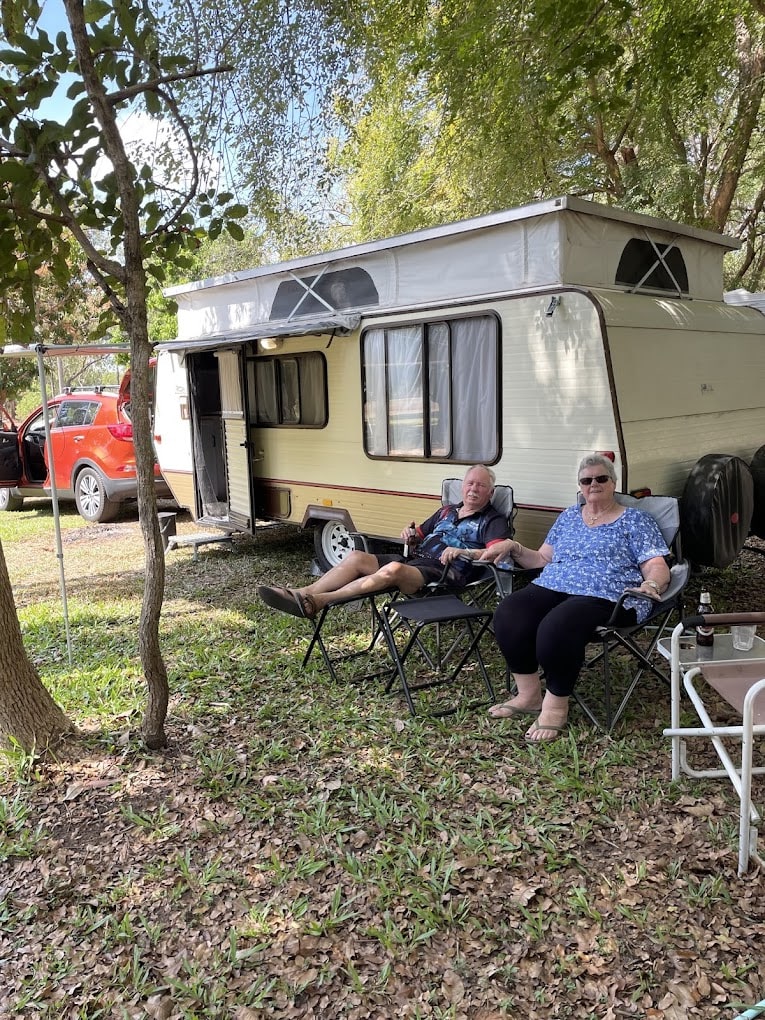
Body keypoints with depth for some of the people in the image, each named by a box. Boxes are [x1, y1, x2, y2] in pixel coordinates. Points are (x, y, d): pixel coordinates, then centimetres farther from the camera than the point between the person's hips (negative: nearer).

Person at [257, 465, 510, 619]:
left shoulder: (493, 521, 6)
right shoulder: (448, 510, 27)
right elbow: (419, 534, 33)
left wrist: (462, 552, -26)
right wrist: (410, 534, 9)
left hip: (445, 573, -8)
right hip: (414, 561, 8)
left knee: (394, 569, -36)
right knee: (356, 557, -13)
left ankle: (318, 601, -42)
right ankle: (302, 594, -24)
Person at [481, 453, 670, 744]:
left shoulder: (635, 520, 10)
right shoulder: (568, 517, 25)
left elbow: (658, 568, 1)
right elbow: (542, 559, 24)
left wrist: (650, 584, -22)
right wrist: (512, 548, 7)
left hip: (605, 597, -5)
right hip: (553, 588, 5)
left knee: (556, 627, -36)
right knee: (508, 614, -24)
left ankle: (556, 705, -14)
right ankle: (529, 694, -8)